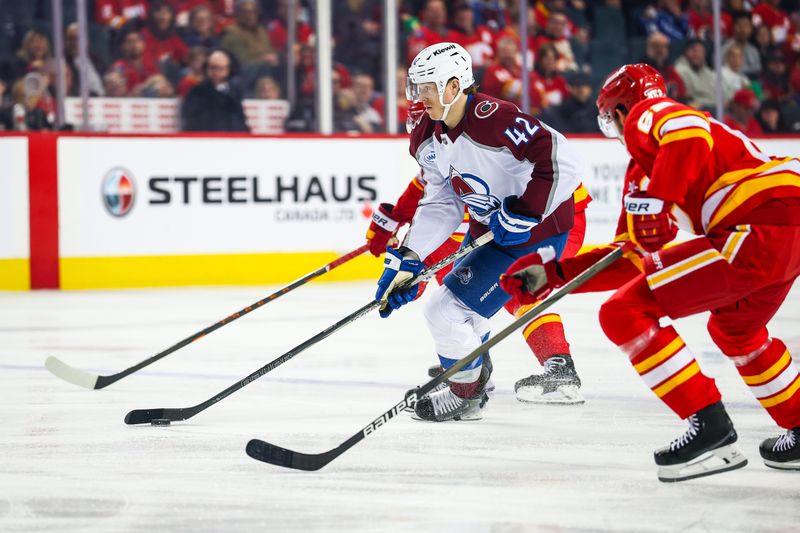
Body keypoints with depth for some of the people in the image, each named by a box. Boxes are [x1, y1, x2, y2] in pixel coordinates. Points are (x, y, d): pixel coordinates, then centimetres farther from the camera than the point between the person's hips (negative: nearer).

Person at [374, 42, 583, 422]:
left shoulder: (493, 119, -29)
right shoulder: (428, 138, -2)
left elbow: (562, 161, -32)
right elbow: (440, 205, 1)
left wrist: (523, 215, -29)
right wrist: (407, 260, -9)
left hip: (536, 233, -9)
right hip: (487, 229, 9)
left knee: (448, 309, -9)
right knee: (462, 303, 22)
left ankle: (465, 394, 14)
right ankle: (475, 375, 48)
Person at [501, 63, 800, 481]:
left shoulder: (648, 116, 4)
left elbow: (688, 132, -20)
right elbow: (631, 258, 28)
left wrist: (655, 202, -19)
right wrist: (551, 272, 27)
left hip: (761, 224, -10)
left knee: (626, 313, -10)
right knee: (733, 330, 37)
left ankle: (710, 427, -9)